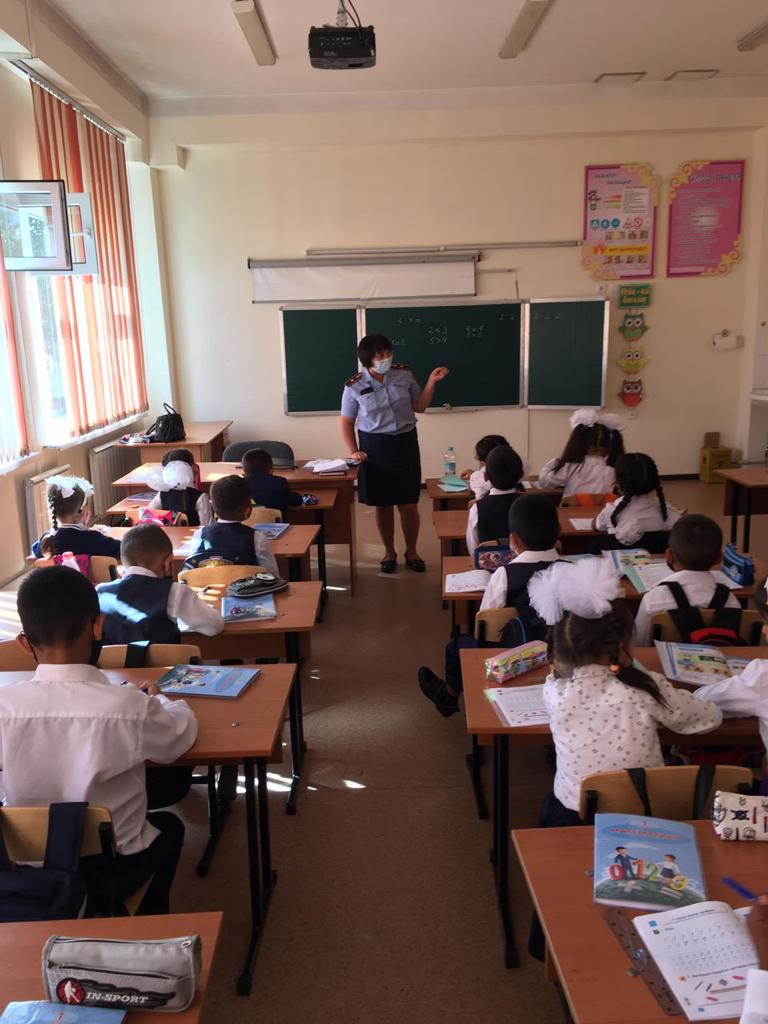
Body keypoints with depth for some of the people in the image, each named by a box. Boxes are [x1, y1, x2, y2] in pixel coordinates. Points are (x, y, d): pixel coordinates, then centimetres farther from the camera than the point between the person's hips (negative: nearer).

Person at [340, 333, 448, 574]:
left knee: (409, 505, 5)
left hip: (405, 443, 1)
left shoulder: (403, 374, -3)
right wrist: (353, 451, -9)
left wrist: (432, 382, -5)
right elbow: (346, 422, 2)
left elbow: (420, 406, 7)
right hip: (374, 447, -1)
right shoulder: (354, 386, -8)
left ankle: (411, 551, 25)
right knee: (383, 505, 9)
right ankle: (389, 552, 27)